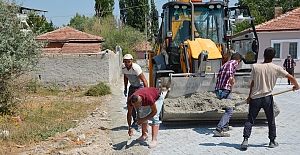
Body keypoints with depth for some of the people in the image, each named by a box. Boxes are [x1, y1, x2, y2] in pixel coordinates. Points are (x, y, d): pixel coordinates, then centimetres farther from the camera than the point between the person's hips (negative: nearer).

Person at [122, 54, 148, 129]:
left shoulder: (136, 68, -31)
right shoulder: (123, 67, -11)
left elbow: (144, 80, -30)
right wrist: (125, 89, 12)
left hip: (140, 86, -6)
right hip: (132, 86, 7)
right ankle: (135, 120, 26)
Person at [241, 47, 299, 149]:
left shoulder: (256, 67, -3)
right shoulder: (276, 68, -4)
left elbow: (252, 83, 3)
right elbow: (291, 77, 0)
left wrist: (249, 96, 14)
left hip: (255, 98, 0)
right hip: (267, 98, 0)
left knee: (250, 120, 7)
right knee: (271, 121, 15)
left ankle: (245, 140, -2)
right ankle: (272, 141, 23)